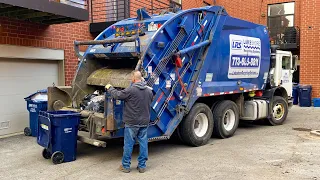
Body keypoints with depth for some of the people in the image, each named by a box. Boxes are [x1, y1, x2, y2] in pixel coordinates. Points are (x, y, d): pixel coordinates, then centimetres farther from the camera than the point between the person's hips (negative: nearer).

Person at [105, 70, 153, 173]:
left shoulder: (130, 90, -17)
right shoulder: (149, 91, 3)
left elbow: (117, 95, -7)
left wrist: (109, 88, 11)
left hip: (131, 123, -5)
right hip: (144, 122, 5)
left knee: (128, 144, 6)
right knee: (143, 143, 10)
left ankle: (125, 166, 17)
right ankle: (142, 166, 17)